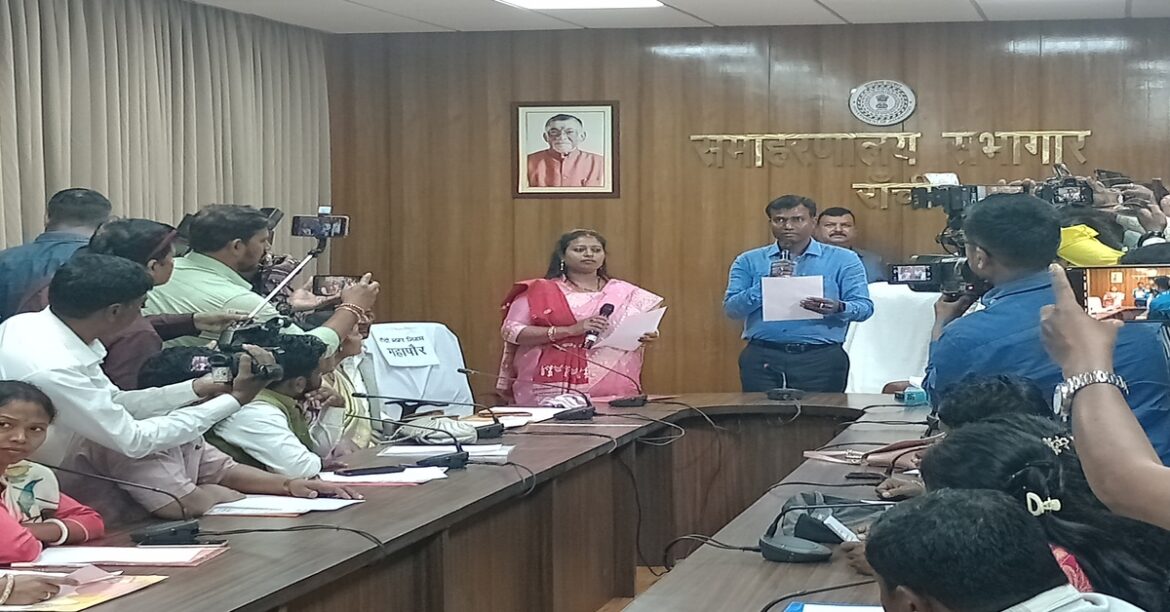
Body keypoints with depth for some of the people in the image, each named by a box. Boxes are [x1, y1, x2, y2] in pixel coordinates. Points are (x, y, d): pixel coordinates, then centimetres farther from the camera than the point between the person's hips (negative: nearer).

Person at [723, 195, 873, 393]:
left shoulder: (843, 260, 7)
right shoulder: (749, 261, 10)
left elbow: (864, 307, 0)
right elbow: (731, 309, 2)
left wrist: (838, 308, -21)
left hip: (820, 360, -1)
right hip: (762, 358, 1)